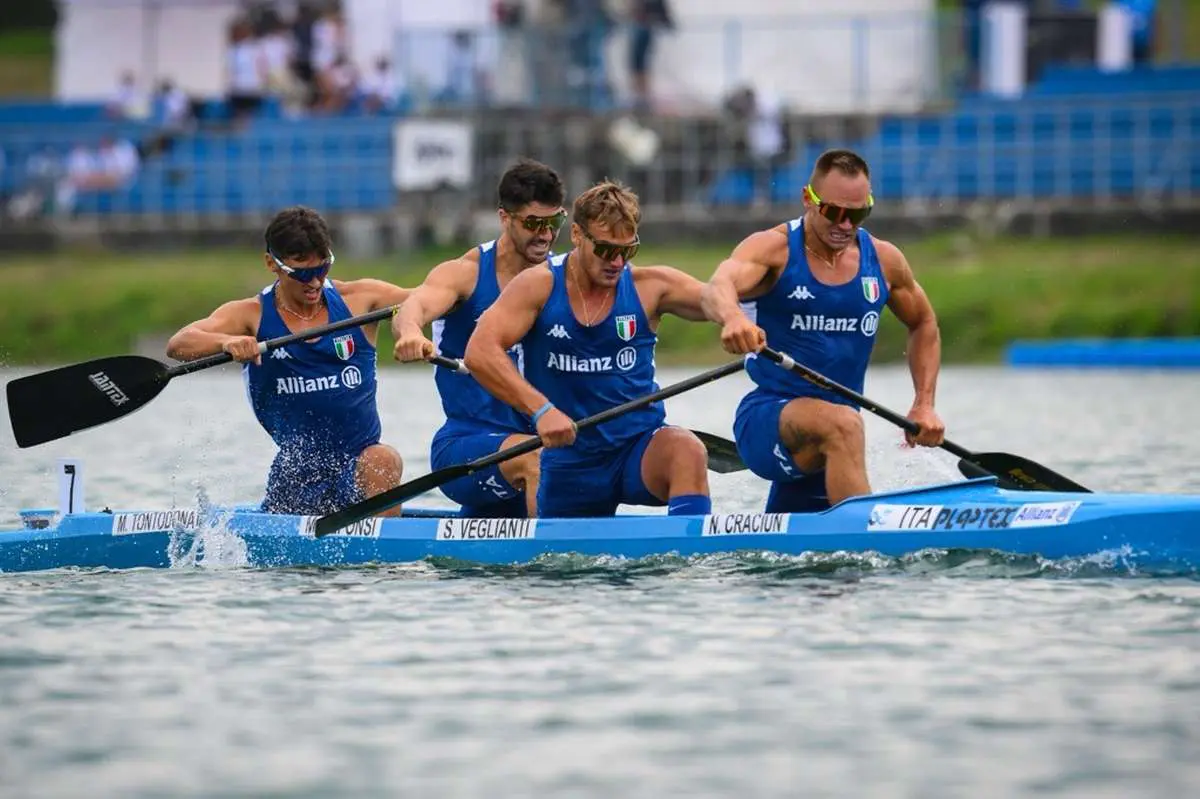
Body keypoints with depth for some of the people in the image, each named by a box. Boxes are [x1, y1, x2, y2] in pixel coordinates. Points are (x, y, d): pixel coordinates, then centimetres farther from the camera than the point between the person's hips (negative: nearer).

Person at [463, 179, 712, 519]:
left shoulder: (649, 287, -3)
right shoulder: (539, 286, -7)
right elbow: (479, 353, -20)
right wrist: (541, 410, -33)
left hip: (640, 449, -1)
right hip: (569, 461, 1)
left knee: (687, 451, -32)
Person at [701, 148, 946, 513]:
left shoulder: (883, 260, 5)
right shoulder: (773, 248, -9)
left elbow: (923, 324, 22)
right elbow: (719, 287, -30)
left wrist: (924, 406, 10)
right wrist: (732, 317, -54)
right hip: (764, 421, -6)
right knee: (842, 423, -37)